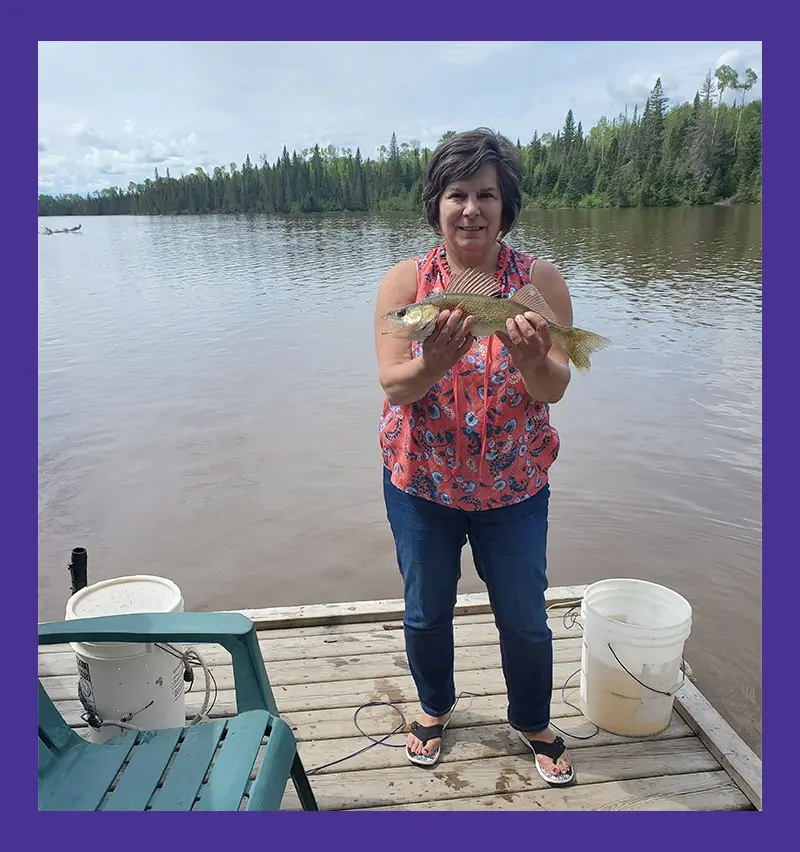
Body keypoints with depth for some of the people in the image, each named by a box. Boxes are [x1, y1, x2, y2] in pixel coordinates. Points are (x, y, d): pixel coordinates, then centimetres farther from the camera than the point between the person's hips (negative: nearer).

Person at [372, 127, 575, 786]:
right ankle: (435, 708, 46)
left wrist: (530, 356, -35)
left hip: (513, 487, 0)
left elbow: (556, 389, -13)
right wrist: (437, 359, -36)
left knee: (525, 618, 13)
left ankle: (534, 723, 43)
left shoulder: (540, 280, -7)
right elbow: (393, 387, -15)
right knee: (426, 612, 17)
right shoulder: (407, 281, -7)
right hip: (421, 483, 1)